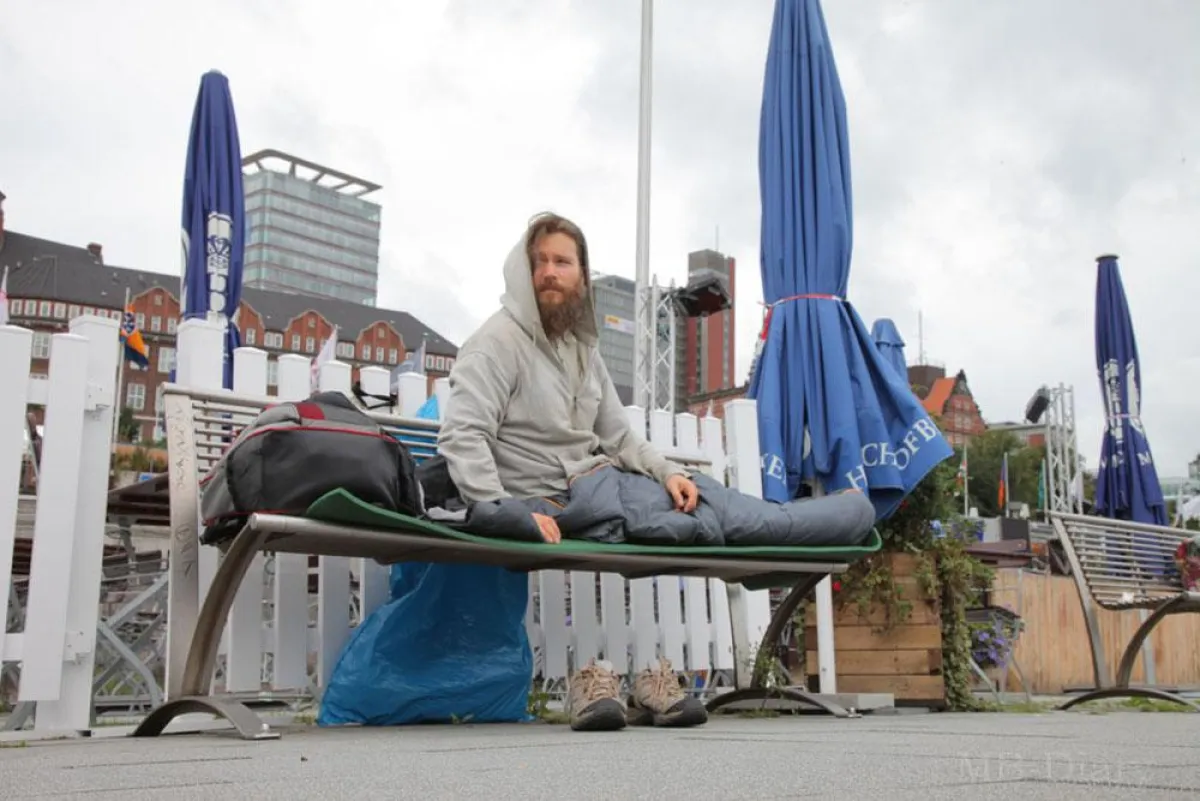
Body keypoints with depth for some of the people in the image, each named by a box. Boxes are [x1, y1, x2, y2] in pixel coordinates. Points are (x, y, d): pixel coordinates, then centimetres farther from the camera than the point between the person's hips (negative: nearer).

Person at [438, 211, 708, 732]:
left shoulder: (583, 348, 18)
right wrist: (506, 513, -30)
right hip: (546, 504, -8)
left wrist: (667, 471, 0)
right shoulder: (498, 341, -8)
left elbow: (619, 438, 18)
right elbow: (462, 436, -19)